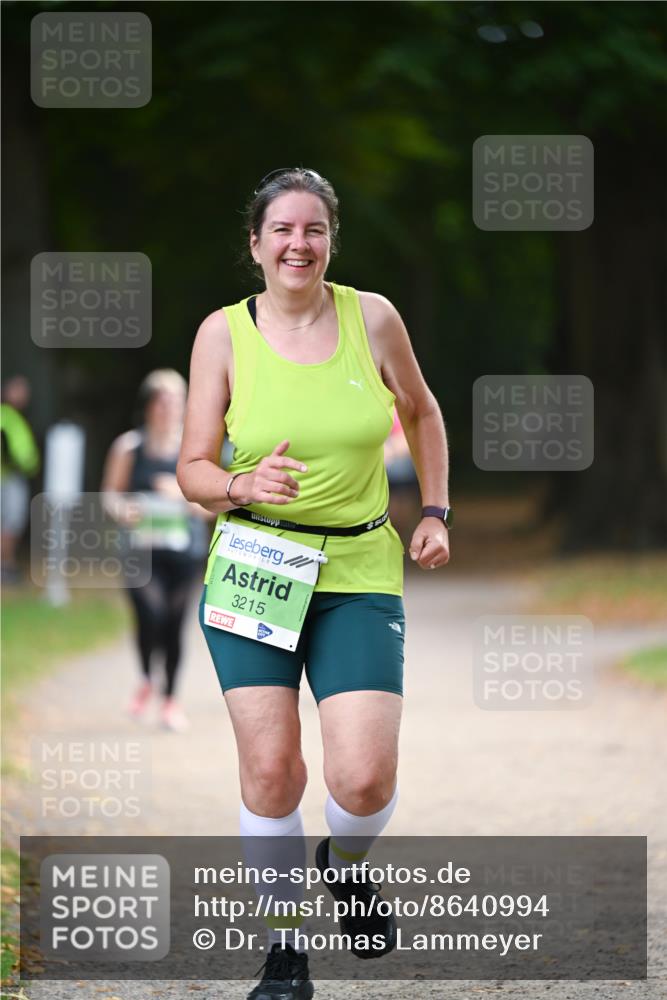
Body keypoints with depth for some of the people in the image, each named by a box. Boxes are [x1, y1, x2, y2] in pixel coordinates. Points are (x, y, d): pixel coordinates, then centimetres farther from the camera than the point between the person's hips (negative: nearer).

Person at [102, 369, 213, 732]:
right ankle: (146, 681, 8)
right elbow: (110, 493, 9)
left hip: (184, 548, 1)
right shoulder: (129, 447, 4)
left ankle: (170, 698, 20)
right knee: (150, 615, -19)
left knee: (174, 624, 4)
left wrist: (184, 495, -12)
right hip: (142, 546, -1)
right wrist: (123, 512, -12)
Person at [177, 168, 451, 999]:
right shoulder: (224, 332, -3)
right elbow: (192, 469, -1)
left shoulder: (372, 317, -1)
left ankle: (344, 865, 24)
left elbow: (420, 411, 18)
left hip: (360, 571, 0)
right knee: (270, 768, -7)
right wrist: (242, 486, -21)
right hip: (253, 567, 0)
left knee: (365, 779, -12)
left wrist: (435, 511, 12)